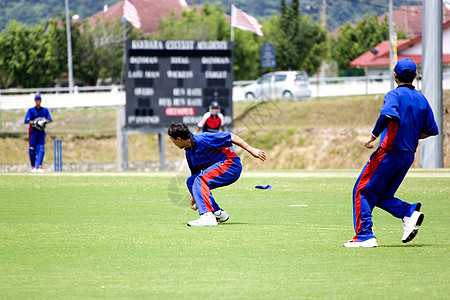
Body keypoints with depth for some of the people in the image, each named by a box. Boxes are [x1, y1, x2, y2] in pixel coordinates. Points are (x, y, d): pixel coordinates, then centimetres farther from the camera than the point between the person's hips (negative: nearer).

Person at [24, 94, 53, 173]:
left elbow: (50, 120, 3)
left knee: (41, 149, -11)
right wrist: (34, 122, -22)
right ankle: (33, 166, 11)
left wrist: (45, 121, -17)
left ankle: (38, 166, -16)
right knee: (32, 149, -1)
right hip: (33, 131, -2)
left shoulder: (45, 110, 9)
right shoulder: (31, 110, 1)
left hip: (41, 132, 2)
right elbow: (26, 121, -8)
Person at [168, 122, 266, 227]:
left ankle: (208, 217, -36)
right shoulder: (189, 152, 8)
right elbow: (195, 173, 21)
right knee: (190, 181, 8)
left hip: (231, 164, -10)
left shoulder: (202, 139, -21)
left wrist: (252, 150, -20)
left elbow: (230, 137, -19)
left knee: (201, 179, -26)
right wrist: (193, 196, 24)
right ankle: (218, 213, 11)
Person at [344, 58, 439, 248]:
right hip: (409, 156, 7)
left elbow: (389, 115, -30)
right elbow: (432, 130, 16)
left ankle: (364, 237, -5)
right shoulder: (422, 99, 13)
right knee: (382, 196, 16)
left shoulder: (395, 95, -9)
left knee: (363, 191, 2)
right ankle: (410, 212, -7)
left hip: (389, 152, -7)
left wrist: (373, 135, -22)